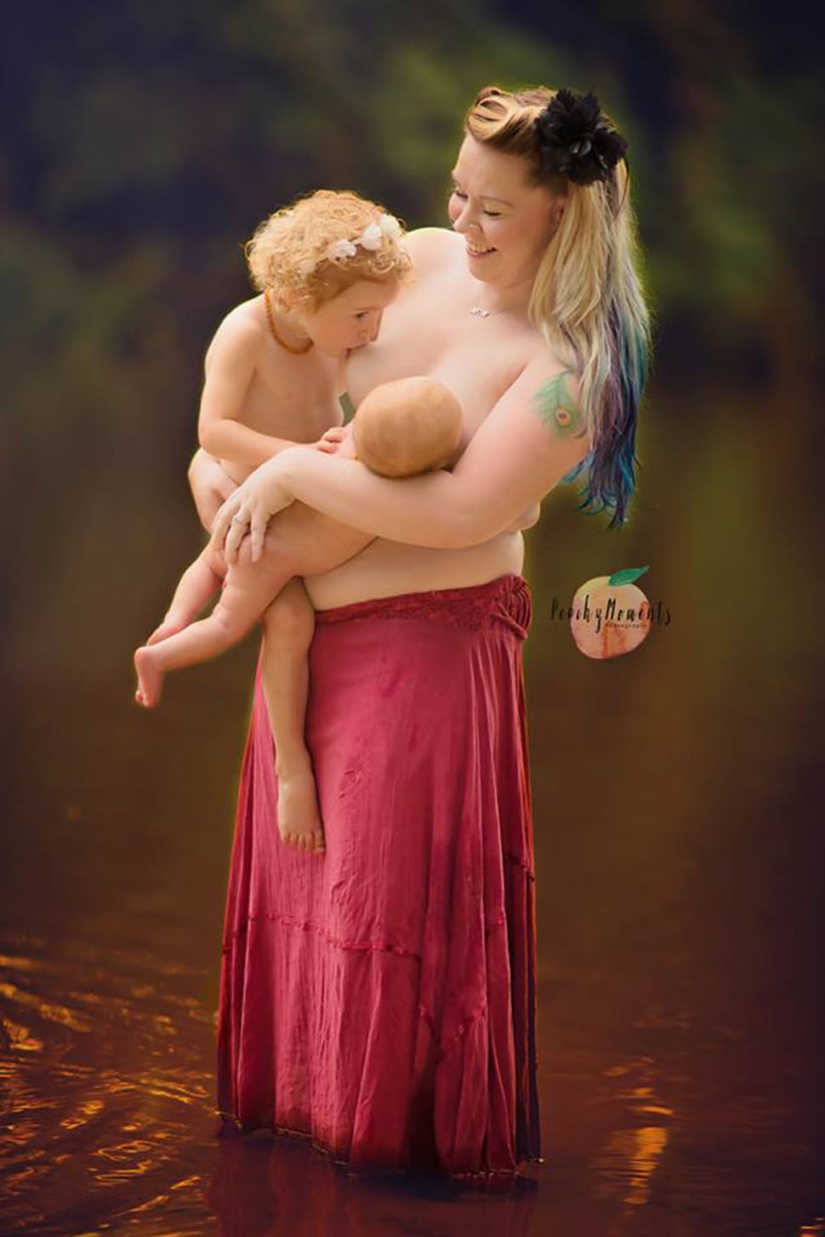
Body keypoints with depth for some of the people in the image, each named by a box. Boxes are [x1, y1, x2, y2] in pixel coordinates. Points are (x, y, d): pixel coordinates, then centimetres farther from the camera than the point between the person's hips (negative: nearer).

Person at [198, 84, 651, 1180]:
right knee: (301, 857, 17)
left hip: (431, 637, -7)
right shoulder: (424, 259, 1)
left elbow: (463, 513, -26)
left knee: (398, 877, 3)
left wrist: (291, 474, -21)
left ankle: (409, 1124, 21)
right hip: (314, 625, 7)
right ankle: (304, 1089, 34)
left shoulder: (570, 363, -18)